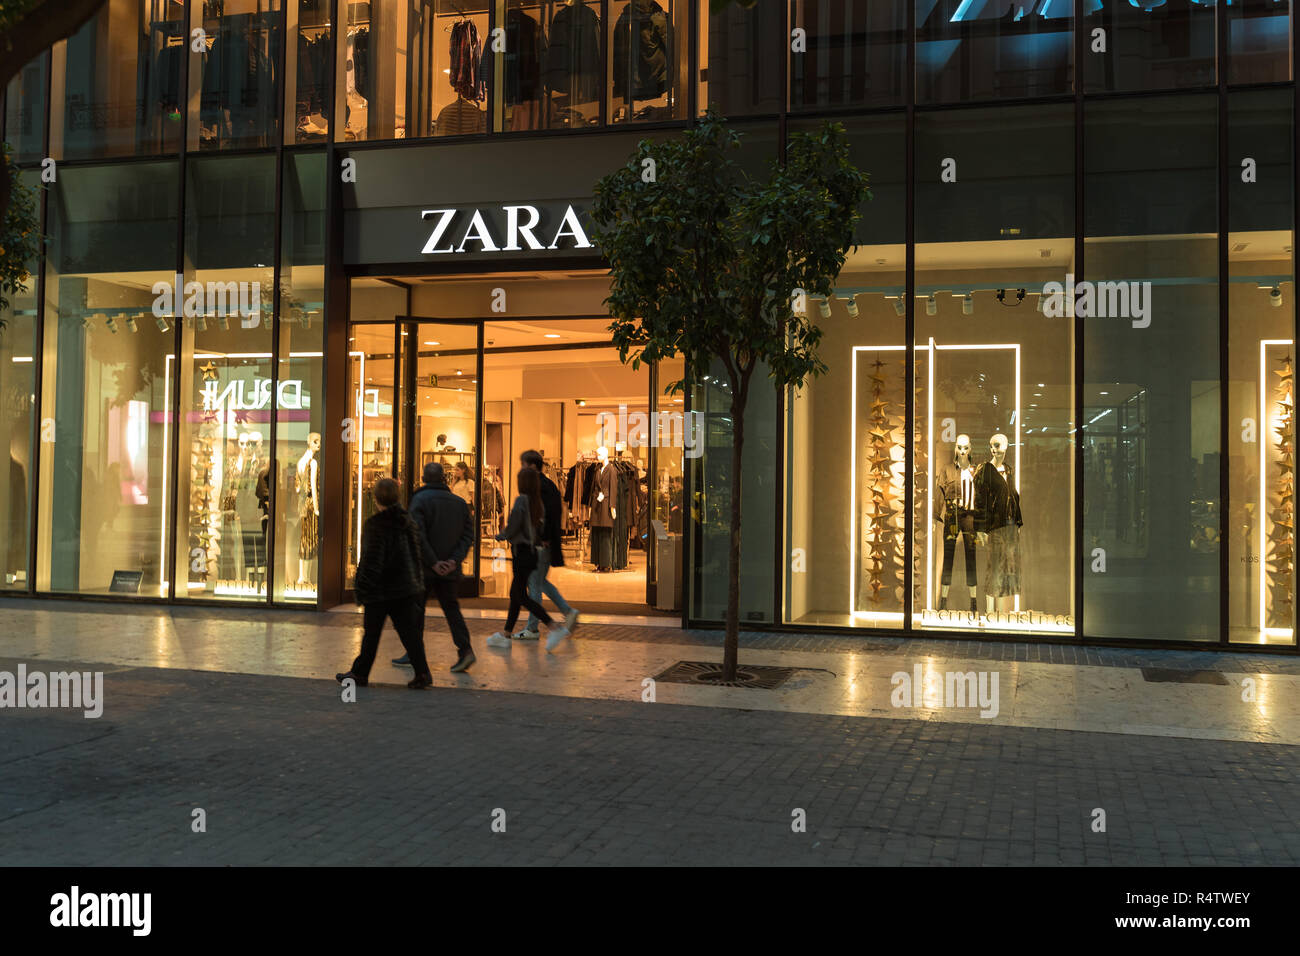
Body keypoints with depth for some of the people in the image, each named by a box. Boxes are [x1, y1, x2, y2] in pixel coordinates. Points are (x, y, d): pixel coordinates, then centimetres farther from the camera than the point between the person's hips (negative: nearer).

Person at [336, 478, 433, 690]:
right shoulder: (408, 522, 6)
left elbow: (371, 561, -17)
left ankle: (360, 673, 19)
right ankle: (422, 673, -1)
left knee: (371, 633, 7)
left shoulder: (375, 525, -15)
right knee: (409, 632, 5)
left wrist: (363, 590, -10)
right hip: (406, 587, 5)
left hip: (380, 591, -5)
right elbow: (419, 555, 12)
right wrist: (418, 584, 19)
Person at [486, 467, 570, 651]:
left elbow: (512, 528, -16)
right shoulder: (538, 503, 6)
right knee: (515, 594, 15)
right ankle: (506, 635, 23)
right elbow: (540, 530, 10)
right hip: (531, 551, 9)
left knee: (521, 596, -4)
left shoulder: (521, 501, -16)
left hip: (521, 552, -8)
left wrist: (500, 536, 2)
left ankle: (554, 628, -12)